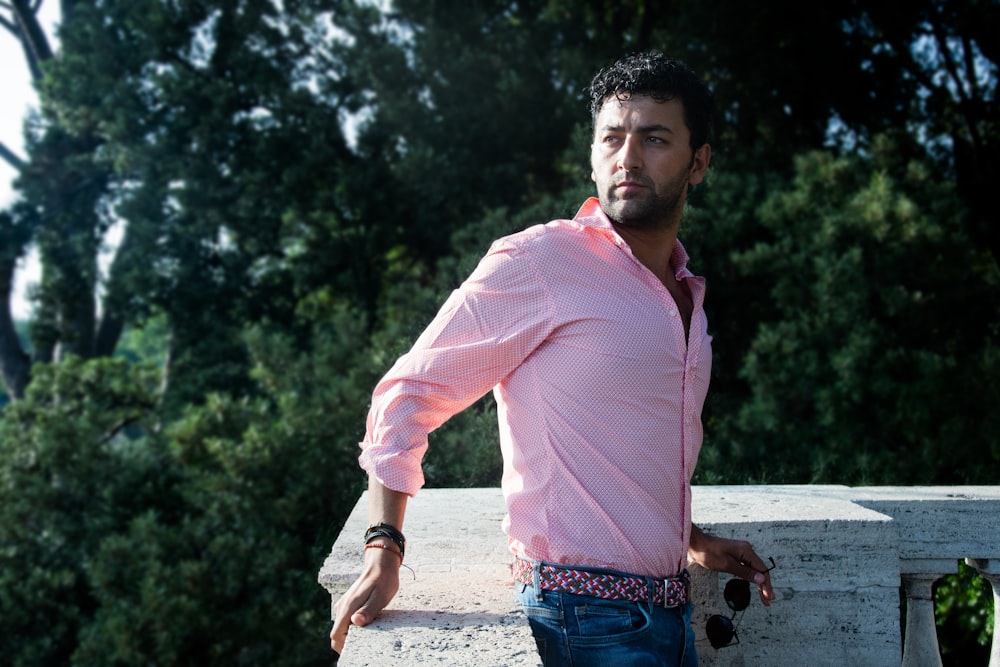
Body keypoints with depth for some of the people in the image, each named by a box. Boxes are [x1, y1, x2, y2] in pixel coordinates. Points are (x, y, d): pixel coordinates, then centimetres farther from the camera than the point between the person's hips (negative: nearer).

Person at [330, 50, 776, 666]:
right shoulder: (537, 262, -12)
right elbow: (410, 392, -9)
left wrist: (691, 540, 17)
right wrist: (383, 552, -16)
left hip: (669, 609, 8)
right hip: (588, 617, -7)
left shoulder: (688, 296, 13)